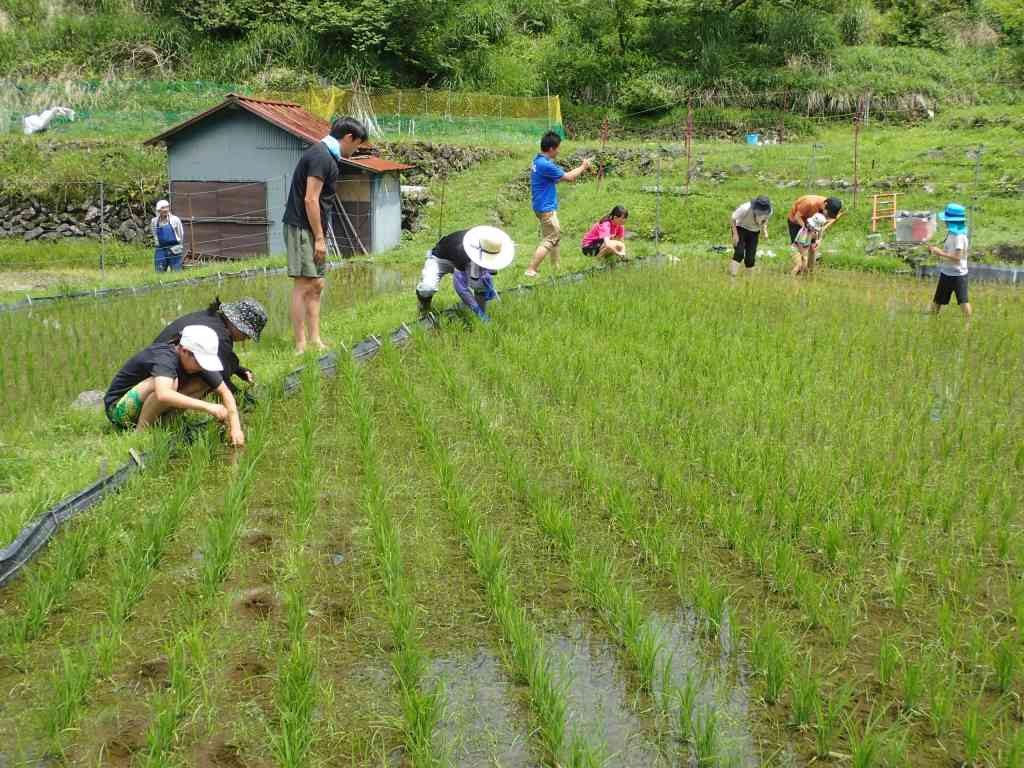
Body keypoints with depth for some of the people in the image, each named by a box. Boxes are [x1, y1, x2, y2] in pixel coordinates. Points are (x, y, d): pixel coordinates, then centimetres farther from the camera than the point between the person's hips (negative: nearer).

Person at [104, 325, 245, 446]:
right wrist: (207, 406, -53)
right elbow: (163, 395, -51)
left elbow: (225, 392, -8)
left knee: (205, 381, -7)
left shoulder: (198, 359, -10)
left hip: (147, 409, 7)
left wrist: (235, 427, -22)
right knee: (170, 383, -35)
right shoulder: (165, 357, -31)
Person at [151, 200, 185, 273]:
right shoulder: (154, 221, 5)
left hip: (175, 251, -3)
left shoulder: (175, 220, -5)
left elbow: (181, 234, 3)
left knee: (176, 272, 0)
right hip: (161, 251, 3)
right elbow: (155, 235, 17)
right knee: (159, 273, 4)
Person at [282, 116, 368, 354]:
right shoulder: (321, 157, -15)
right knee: (304, 285, -8)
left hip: (311, 230, 10)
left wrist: (320, 236, 18)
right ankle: (301, 346, -5)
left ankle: (315, 339, 16)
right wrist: (319, 237, -17)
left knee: (316, 285, 11)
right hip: (302, 228, -10)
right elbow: (310, 200, -20)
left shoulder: (326, 154, 17)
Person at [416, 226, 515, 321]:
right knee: (428, 287, -31)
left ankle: (482, 314, 0)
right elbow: (460, 286, -40)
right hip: (440, 259, -6)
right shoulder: (462, 251, -44)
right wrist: (476, 310, -39)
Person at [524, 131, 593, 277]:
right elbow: (568, 177, -15)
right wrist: (583, 167, 0)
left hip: (544, 206, 11)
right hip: (546, 208, -11)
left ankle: (556, 268, 31)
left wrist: (581, 168, 15)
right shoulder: (545, 165, -24)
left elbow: (563, 175, 17)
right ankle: (530, 270, -9)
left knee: (556, 236, 21)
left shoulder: (540, 161, 8)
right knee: (550, 240, -6)